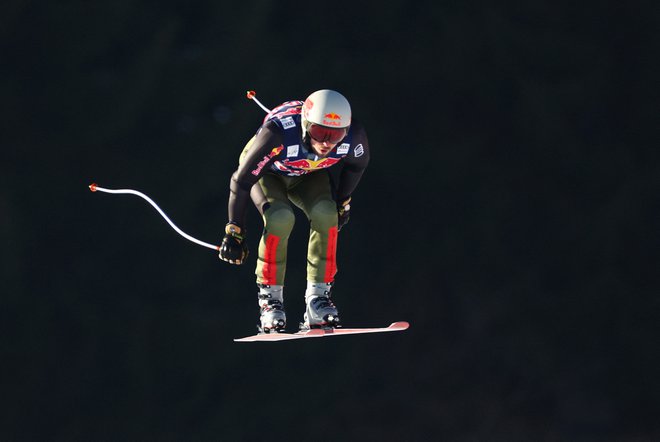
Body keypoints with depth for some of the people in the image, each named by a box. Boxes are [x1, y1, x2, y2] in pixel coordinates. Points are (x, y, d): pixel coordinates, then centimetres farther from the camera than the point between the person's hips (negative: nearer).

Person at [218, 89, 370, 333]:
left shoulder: (354, 136, -31)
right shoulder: (277, 135, -42)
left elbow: (357, 164, -4)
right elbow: (242, 180, -28)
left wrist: (343, 201, 5)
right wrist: (234, 232, -24)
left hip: (309, 175, 3)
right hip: (268, 173, -3)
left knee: (325, 214, -26)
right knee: (281, 218, -30)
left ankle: (318, 296, -14)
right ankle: (269, 297, -14)